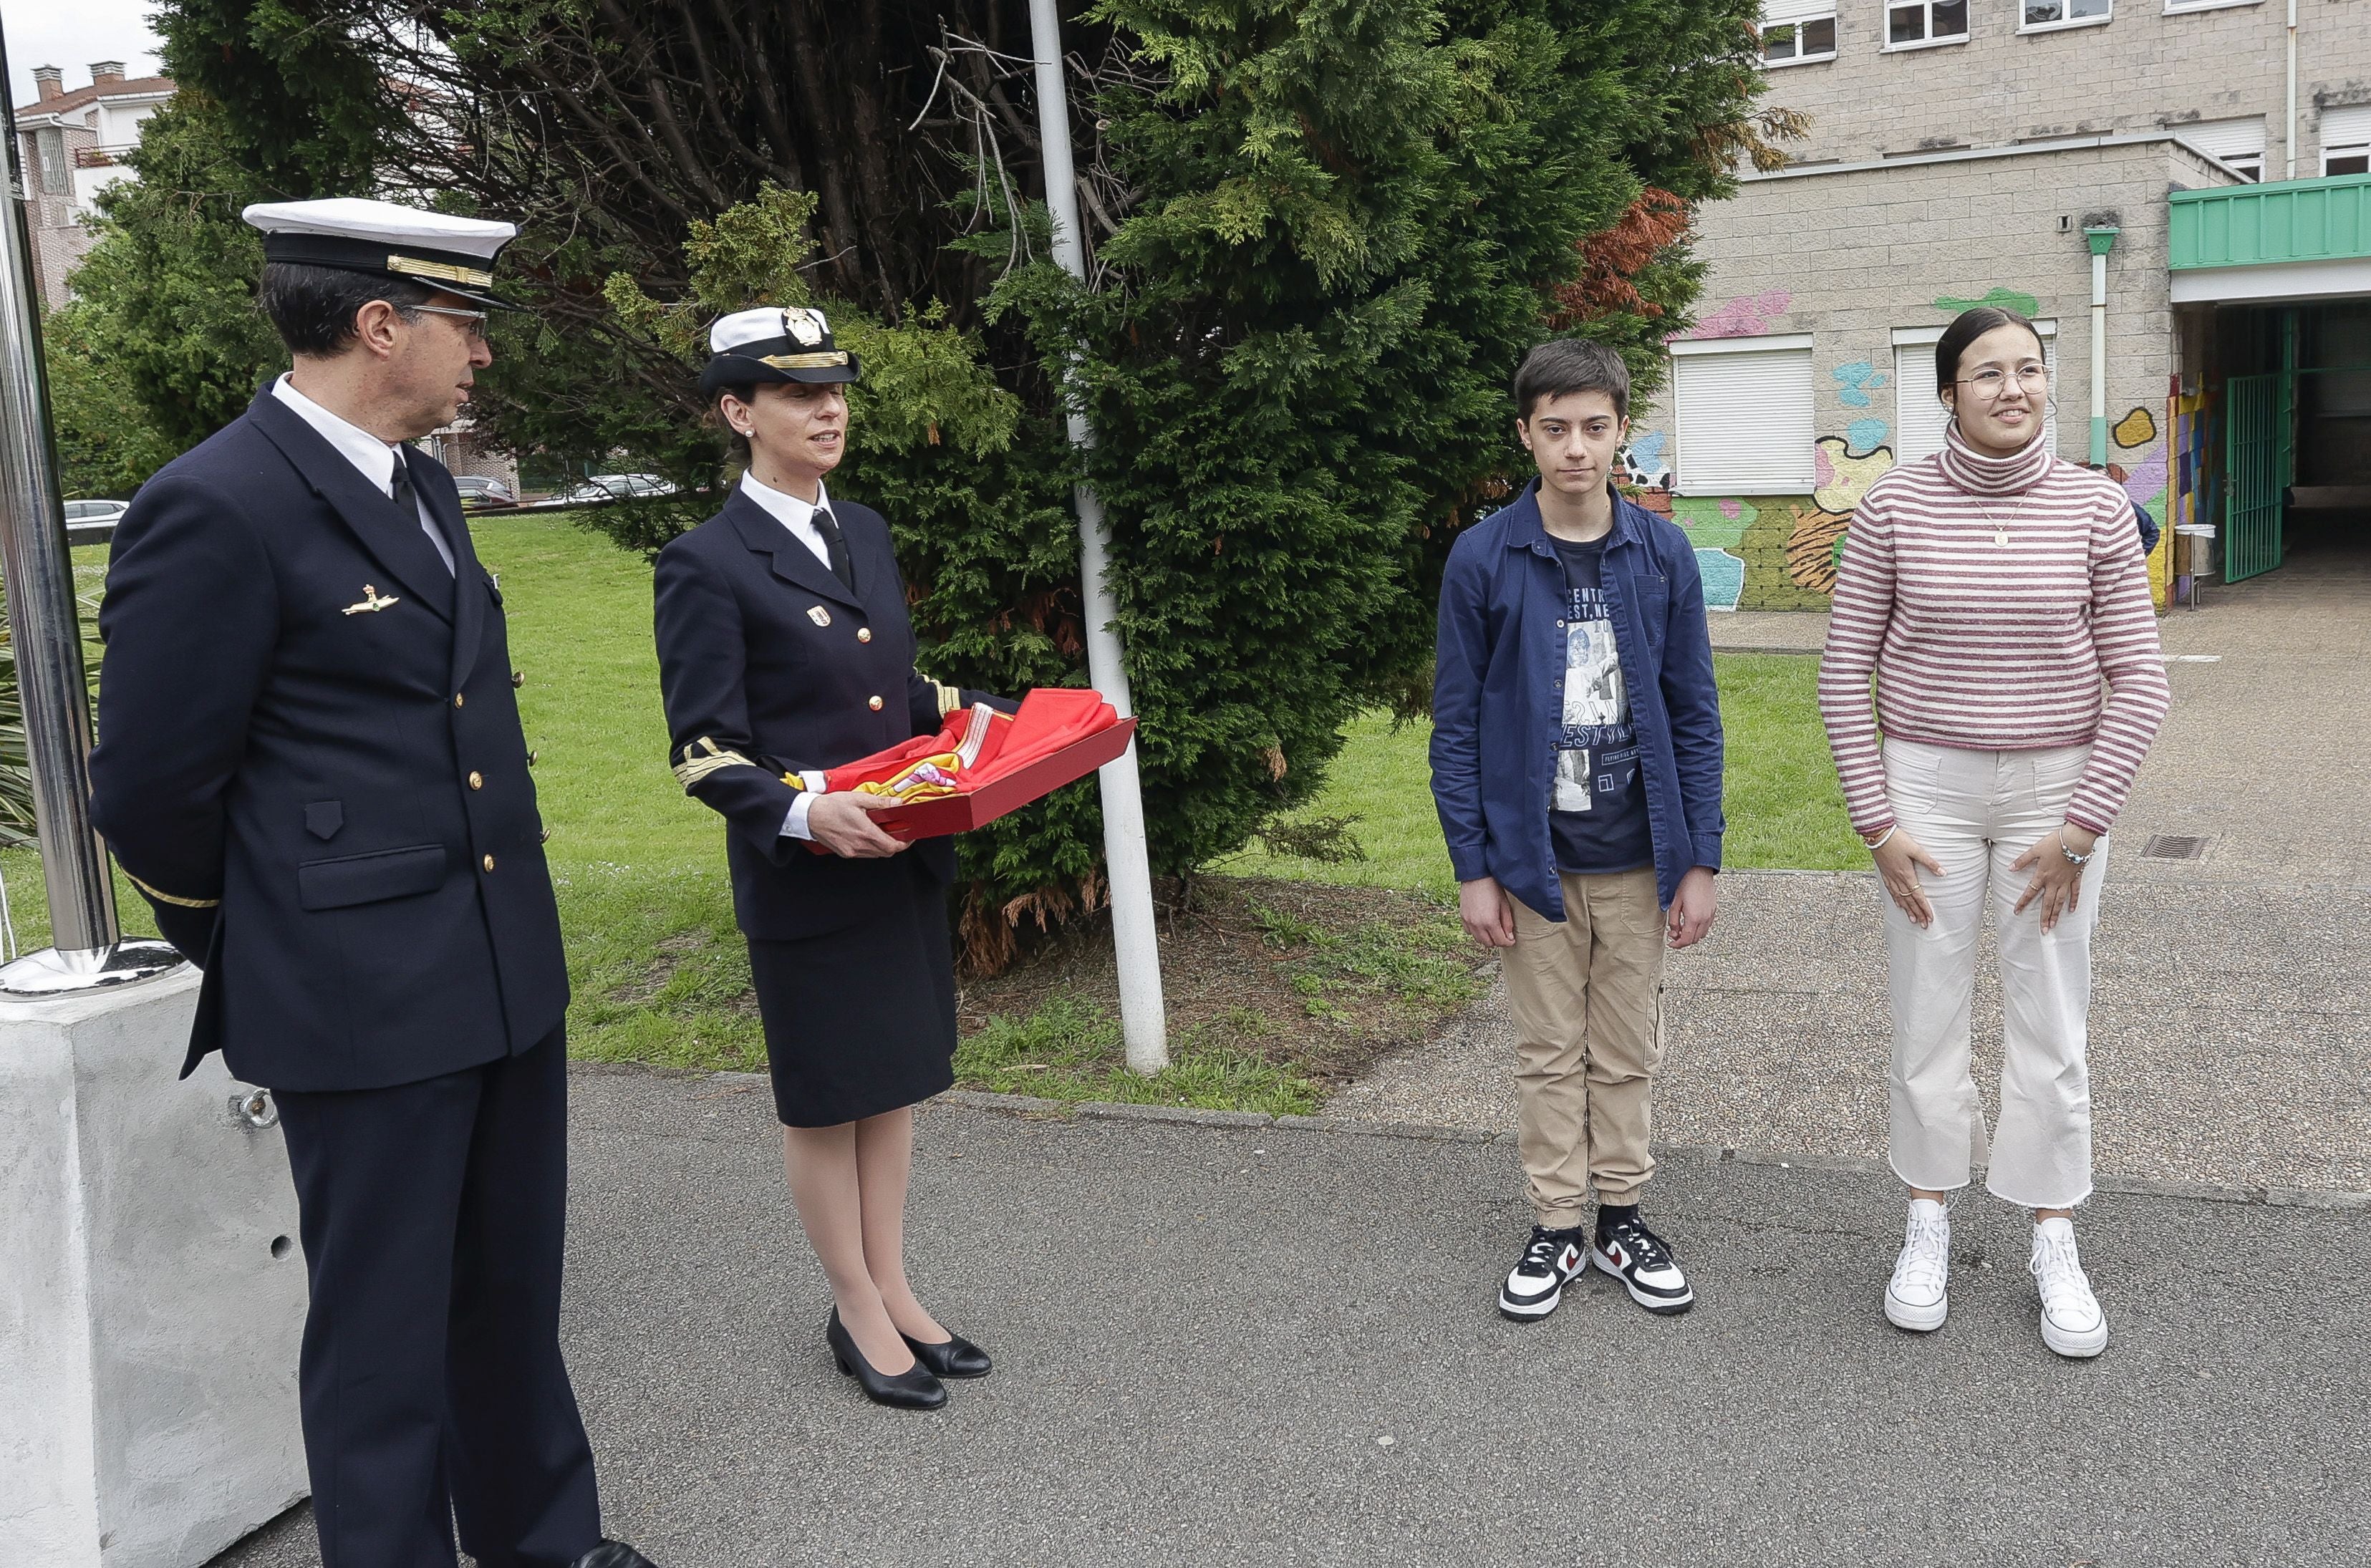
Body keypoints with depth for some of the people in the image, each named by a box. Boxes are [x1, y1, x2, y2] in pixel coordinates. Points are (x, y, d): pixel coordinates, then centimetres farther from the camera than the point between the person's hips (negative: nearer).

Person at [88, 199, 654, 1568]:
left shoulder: (419, 485, 12)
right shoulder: (214, 508, -15)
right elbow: (153, 795, -11)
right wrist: (261, 956, 3)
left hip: (507, 976, 8)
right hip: (364, 997, -8)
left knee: (512, 1299, 21)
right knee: (387, 1333, 7)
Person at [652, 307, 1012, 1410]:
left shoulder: (865, 532, 10)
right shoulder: (706, 564, -12)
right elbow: (705, 751, -14)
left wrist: (969, 715, 1)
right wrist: (804, 814, -29)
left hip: (904, 860, 7)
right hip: (803, 877, -7)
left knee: (896, 1079, 15)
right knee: (824, 1099, 8)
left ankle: (891, 1290, 31)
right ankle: (857, 1312, 24)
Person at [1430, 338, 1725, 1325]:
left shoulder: (1662, 555, -2)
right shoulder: (1483, 559, -7)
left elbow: (1694, 717, 2)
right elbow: (1457, 723, -4)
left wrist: (1699, 860, -2)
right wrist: (1472, 866, -7)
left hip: (1637, 856, 2)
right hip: (1531, 855, -1)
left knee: (1628, 1051, 13)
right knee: (1549, 1053, 11)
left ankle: (1621, 1219, 29)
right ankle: (1556, 1228, 25)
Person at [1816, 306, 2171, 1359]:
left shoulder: (2094, 505, -3)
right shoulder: (1896, 505, -5)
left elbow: (2138, 681, -2)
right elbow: (1844, 671, -1)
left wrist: (2079, 828, -8)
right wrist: (1877, 822, -6)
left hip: (2056, 789, 0)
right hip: (1927, 786, 0)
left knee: (2050, 1028, 7)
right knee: (1927, 1019, 6)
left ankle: (2055, 1244, 22)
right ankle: (1929, 1226, 24)